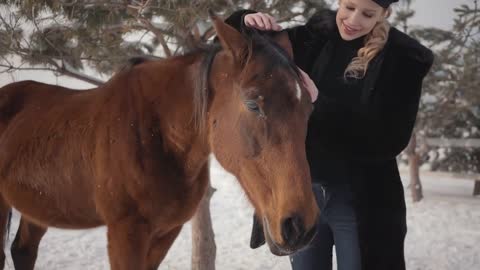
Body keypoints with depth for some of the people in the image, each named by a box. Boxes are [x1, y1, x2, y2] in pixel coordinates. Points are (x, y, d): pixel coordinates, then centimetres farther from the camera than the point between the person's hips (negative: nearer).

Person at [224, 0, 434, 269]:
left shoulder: (401, 59, -7)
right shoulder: (310, 40, 2)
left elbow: (391, 140, -15)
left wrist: (320, 104, -24)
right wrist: (247, 23, -13)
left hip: (360, 201, -3)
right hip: (300, 192, 3)